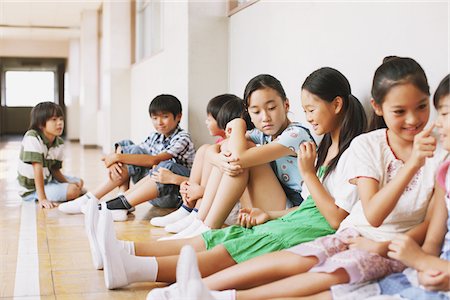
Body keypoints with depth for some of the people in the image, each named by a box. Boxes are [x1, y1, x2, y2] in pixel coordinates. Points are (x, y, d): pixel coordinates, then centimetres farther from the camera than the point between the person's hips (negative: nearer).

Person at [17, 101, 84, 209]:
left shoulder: (59, 143, -4)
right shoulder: (32, 138, -27)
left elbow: (55, 170, 3)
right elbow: (38, 169, -32)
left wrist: (69, 184, -14)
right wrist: (42, 199, -35)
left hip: (47, 179, 8)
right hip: (31, 190, -8)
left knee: (78, 182, 19)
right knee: (73, 190, -21)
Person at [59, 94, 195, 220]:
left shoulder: (182, 139, -11)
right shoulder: (155, 137, 11)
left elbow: (154, 160, -25)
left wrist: (119, 157, -26)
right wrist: (115, 161, -19)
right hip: (154, 193, 6)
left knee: (165, 167, -37)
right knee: (133, 152, -9)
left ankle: (111, 206, -39)